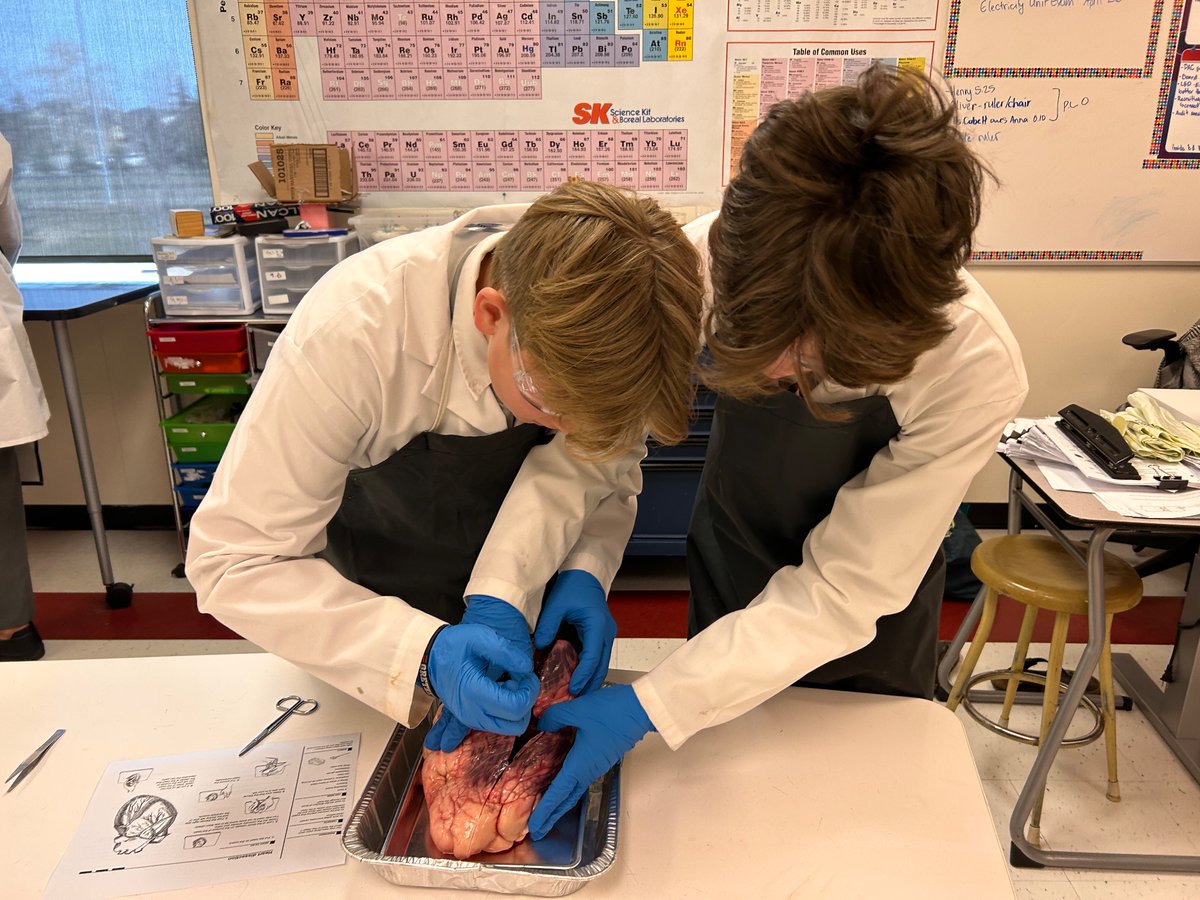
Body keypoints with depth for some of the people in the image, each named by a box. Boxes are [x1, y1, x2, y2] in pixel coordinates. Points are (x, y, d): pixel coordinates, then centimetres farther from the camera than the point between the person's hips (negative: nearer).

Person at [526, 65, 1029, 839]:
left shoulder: (975, 373, -35)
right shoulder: (715, 255, -31)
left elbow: (842, 596, -30)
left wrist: (649, 708, -34)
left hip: (864, 641, -1)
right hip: (729, 582, 2)